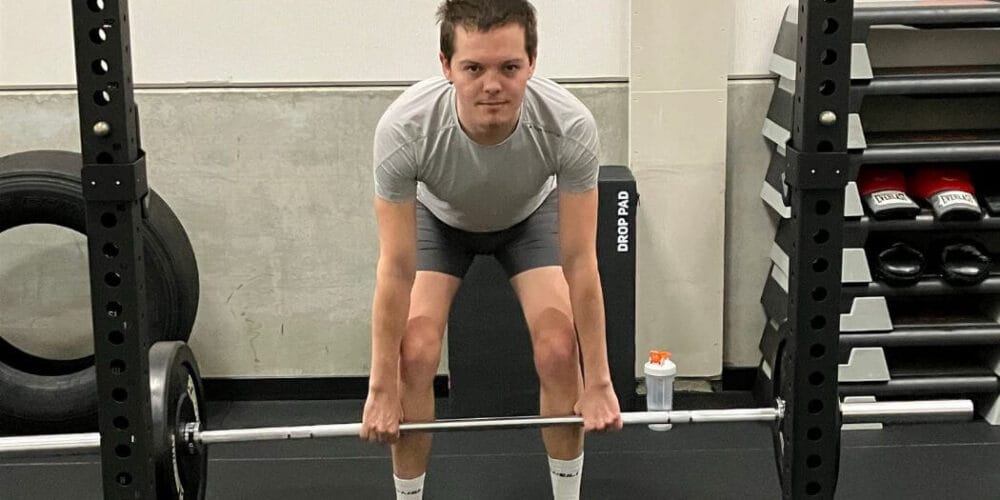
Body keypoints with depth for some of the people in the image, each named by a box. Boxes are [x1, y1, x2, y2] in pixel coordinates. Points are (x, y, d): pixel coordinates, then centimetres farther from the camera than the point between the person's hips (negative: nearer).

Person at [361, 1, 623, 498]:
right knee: (415, 354, -17)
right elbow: (397, 270, -32)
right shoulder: (403, 129, -41)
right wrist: (381, 389, -25)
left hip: (530, 215, 1)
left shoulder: (570, 127, -39)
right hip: (438, 216, 0)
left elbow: (579, 260, -29)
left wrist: (598, 382, -24)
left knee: (559, 350, -15)